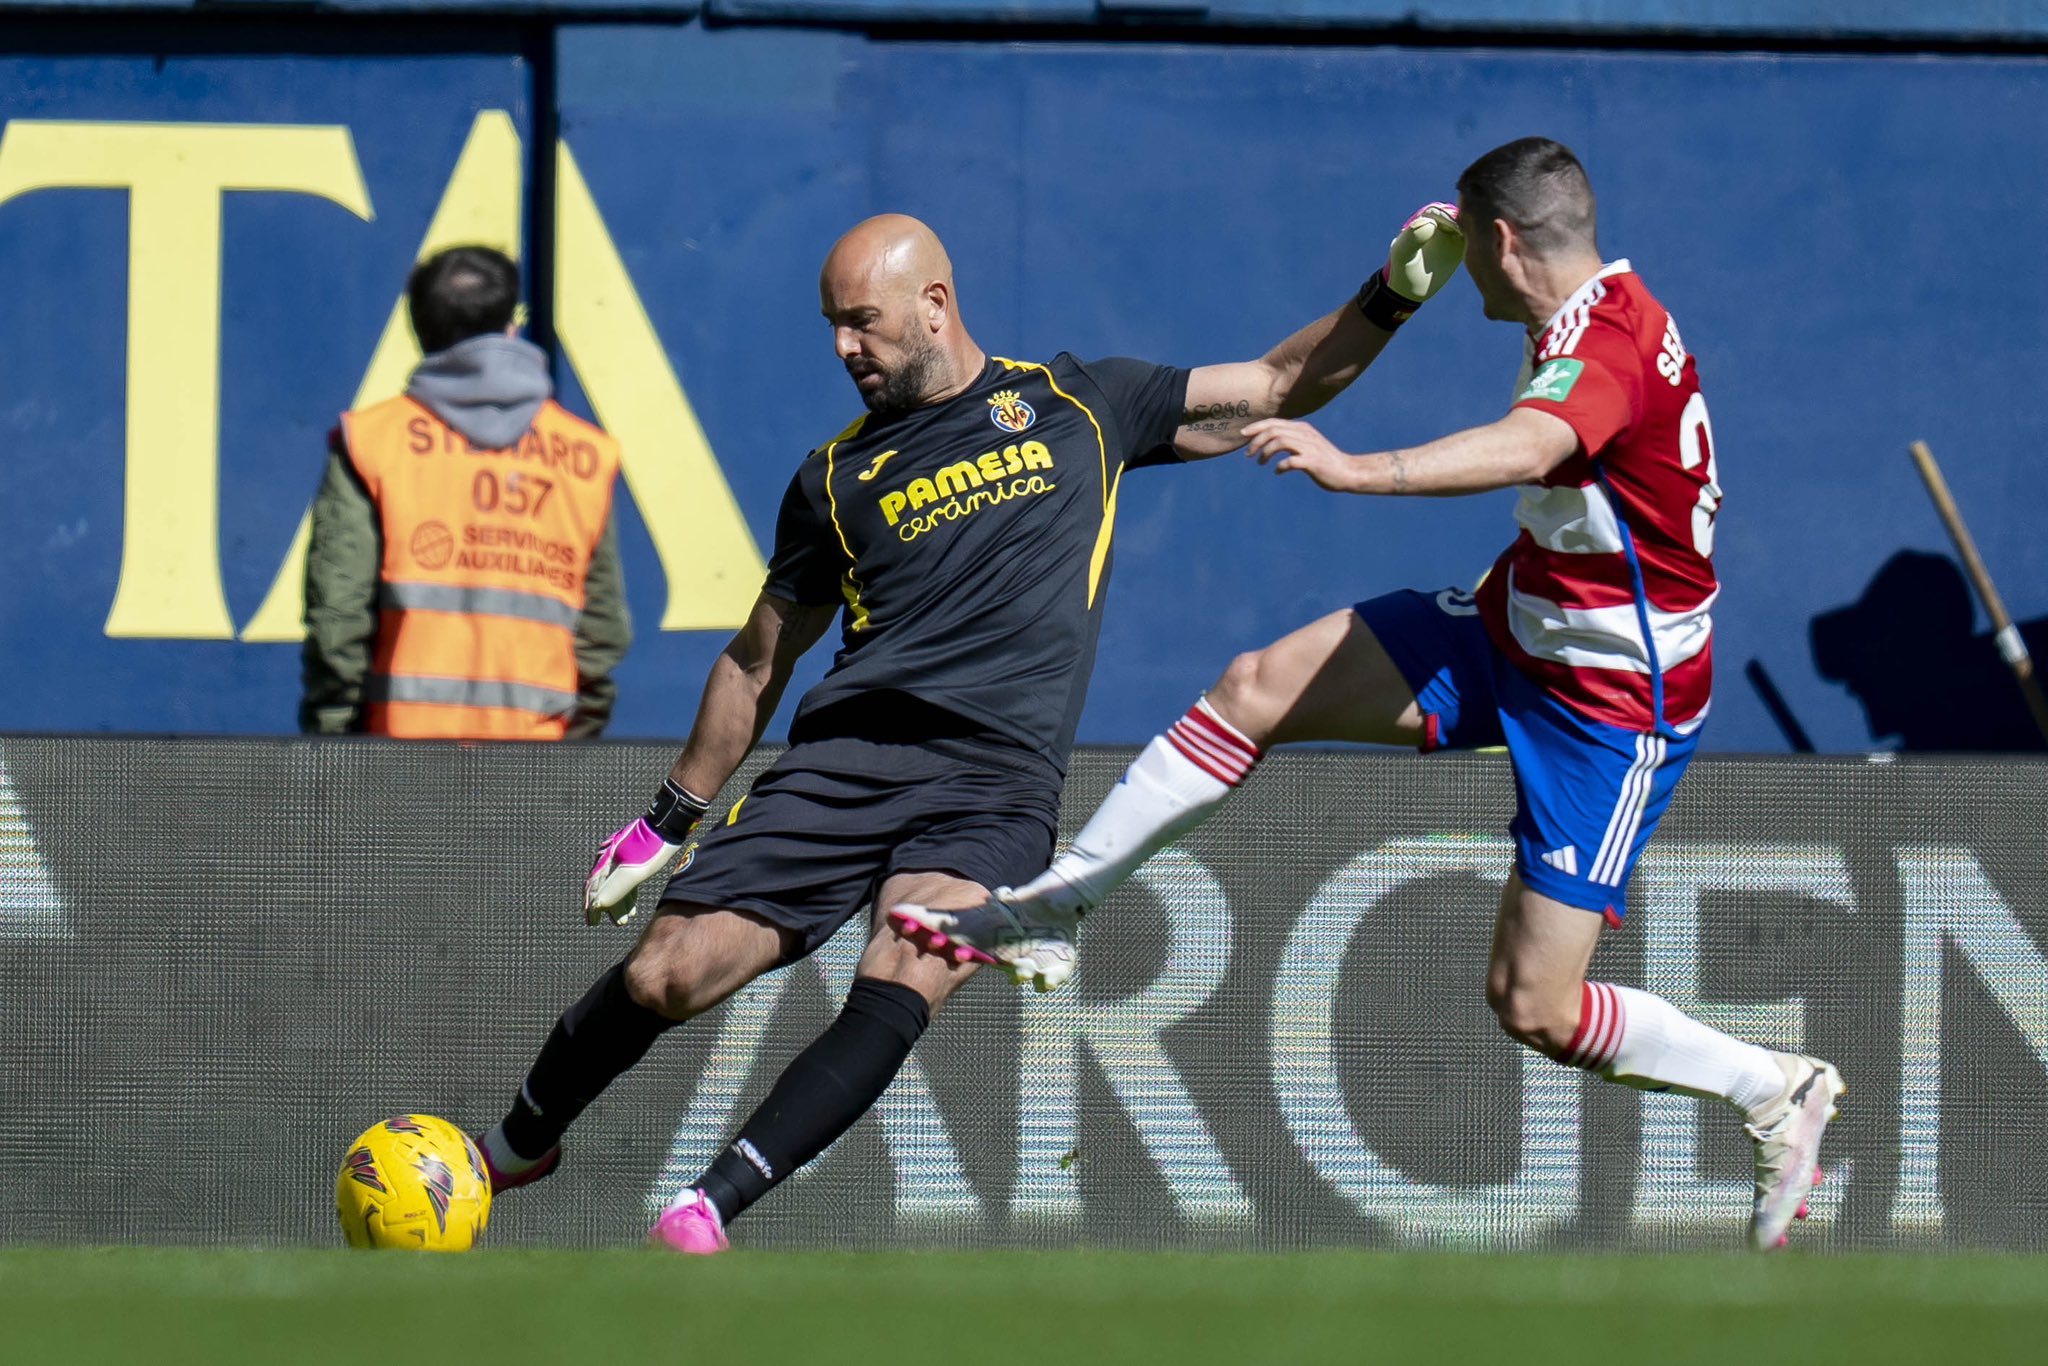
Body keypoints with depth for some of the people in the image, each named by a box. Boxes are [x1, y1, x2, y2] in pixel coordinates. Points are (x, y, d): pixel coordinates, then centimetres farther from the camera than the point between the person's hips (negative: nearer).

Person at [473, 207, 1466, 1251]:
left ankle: (705, 1209, -31)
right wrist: (667, 825, 25)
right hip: (840, 762, 2)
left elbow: (1277, 389, 19)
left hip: (995, 785, -2)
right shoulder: (836, 478, 17)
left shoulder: (1080, 405, 14)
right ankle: (515, 1147, 18)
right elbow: (756, 663, 25)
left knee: (900, 988, -30)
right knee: (663, 975, -9)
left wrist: (1392, 294, 5)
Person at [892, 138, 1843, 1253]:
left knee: (1533, 1008, -9)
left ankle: (1777, 1093, 12)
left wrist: (1355, 471, -63)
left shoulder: (1605, 340, -28)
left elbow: (1522, 449, -52)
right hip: (1511, 629, 9)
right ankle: (1049, 913, 8)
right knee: (1258, 688, -2)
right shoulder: (1599, 314, 3)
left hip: (1606, 706, -9)